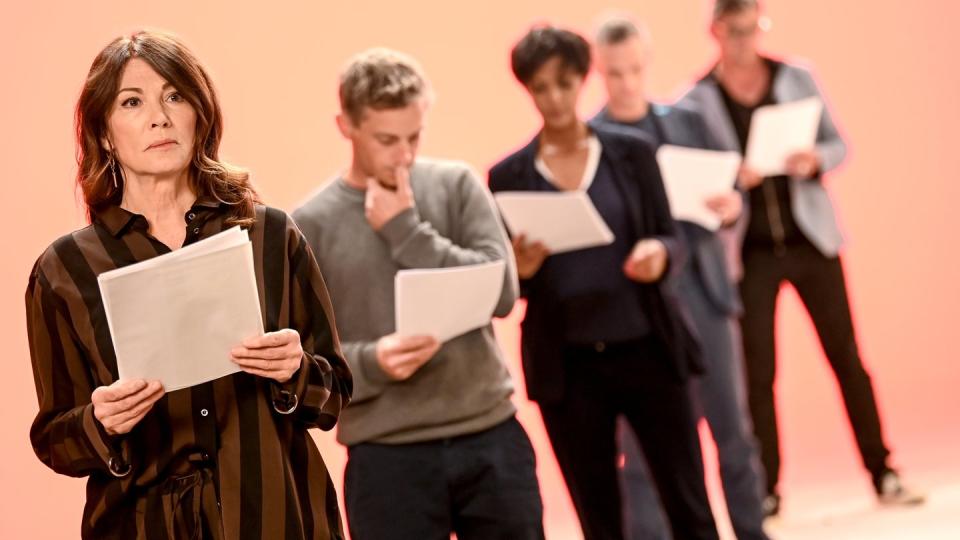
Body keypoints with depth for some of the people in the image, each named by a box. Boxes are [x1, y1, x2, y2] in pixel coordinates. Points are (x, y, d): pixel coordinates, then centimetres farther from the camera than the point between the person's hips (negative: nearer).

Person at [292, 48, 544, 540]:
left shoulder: (456, 185, 2)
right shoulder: (311, 225, -3)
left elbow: (501, 292, -9)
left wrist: (406, 230, -12)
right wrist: (369, 363, -23)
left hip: (491, 439, 2)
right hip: (387, 458, -2)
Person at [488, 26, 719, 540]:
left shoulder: (632, 152, 2)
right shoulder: (508, 177, 1)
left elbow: (671, 240, 4)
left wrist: (659, 254, -19)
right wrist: (522, 269, -18)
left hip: (648, 352, 0)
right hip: (568, 367, 0)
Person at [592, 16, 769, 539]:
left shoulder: (688, 122, 9)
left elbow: (726, 192, 10)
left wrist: (731, 204, -12)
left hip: (702, 291, 3)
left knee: (733, 430, 9)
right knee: (641, 445, 3)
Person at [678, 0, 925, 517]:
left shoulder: (797, 78, 1)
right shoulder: (697, 100, -4)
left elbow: (837, 144, 6)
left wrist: (815, 160, -16)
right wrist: (729, 179, -22)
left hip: (810, 240, 1)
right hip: (749, 251, -1)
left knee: (847, 358, 4)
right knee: (757, 372, 1)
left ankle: (882, 473, 11)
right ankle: (766, 489, 10)